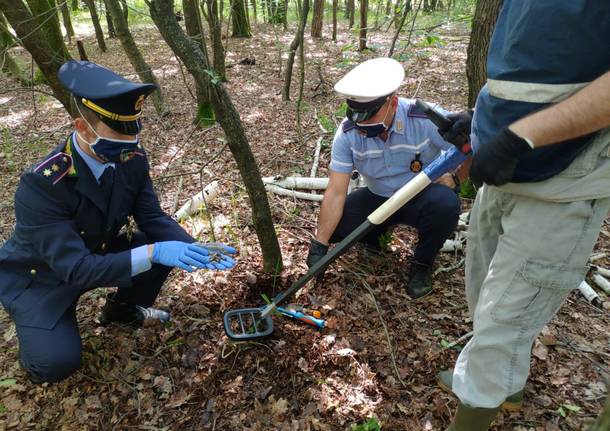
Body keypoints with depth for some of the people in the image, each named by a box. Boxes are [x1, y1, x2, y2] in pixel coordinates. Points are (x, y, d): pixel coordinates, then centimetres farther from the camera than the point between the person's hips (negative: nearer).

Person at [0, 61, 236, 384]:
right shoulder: (41, 184, -36)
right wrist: (152, 253, -47)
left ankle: (122, 308, 15)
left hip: (97, 255, 6)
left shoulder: (132, 158, -18)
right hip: (41, 277, -5)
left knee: (166, 246, -13)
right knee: (59, 361, -24)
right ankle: (39, 336, 15)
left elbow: (153, 218, -11)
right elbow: (76, 268, -38)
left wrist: (194, 248, -29)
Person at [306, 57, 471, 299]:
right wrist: (319, 244, -24)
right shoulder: (348, 132, -19)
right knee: (333, 224, -20)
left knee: (445, 203, -36)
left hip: (422, 197, -2)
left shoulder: (425, 119, -27)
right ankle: (374, 235, 16)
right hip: (378, 198, 2)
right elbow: (336, 192, -20)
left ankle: (422, 264, -5)